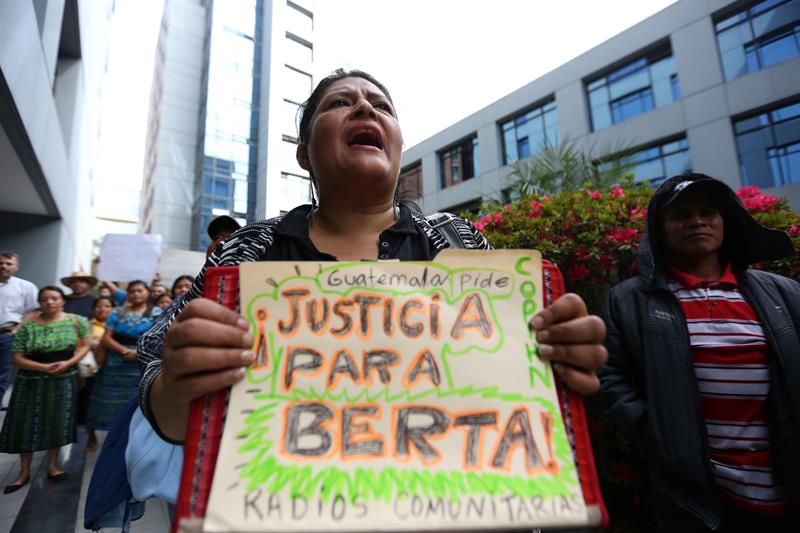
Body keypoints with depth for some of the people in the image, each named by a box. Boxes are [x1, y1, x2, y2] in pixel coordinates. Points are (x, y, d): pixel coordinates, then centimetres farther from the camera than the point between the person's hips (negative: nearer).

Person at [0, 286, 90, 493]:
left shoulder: (76, 321, -3)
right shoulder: (28, 326, -7)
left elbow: (84, 346, 2)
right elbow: (17, 358, -6)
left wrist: (68, 363, -15)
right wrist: (45, 367, -19)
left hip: (64, 380, 1)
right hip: (32, 381, 0)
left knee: (57, 422, 9)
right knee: (28, 424, 7)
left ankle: (52, 465, 25)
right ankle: (24, 472, 23)